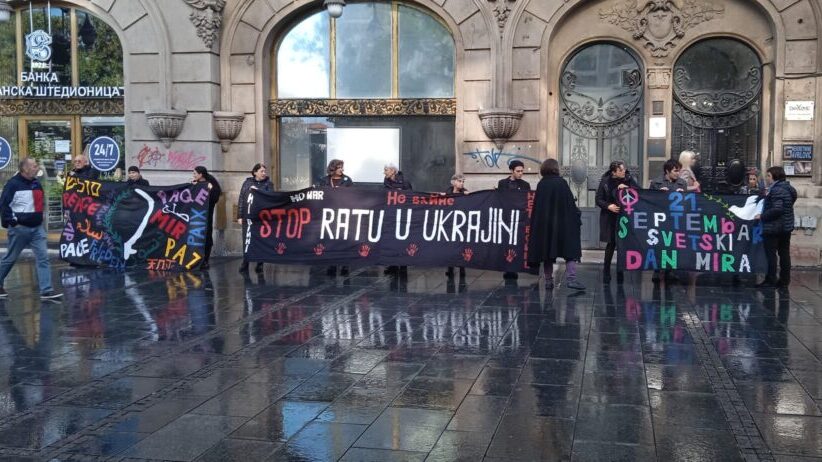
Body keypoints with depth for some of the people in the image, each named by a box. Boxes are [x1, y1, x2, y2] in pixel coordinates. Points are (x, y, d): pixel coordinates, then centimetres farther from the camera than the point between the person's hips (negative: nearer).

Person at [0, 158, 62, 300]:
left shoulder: (36, 183, 10)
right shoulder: (13, 184, -12)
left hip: (37, 228, 6)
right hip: (19, 228, -6)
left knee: (43, 257, -4)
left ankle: (46, 290, -6)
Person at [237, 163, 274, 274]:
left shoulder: (268, 184, 7)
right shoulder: (247, 183, 9)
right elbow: (241, 199, 7)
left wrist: (257, 191, -10)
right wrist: (240, 216, 2)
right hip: (247, 217, 1)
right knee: (246, 240, 2)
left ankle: (260, 264, 12)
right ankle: (245, 264, 11)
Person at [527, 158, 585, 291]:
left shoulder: (541, 184, 3)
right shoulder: (561, 182, -7)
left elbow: (536, 207, 6)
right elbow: (570, 202, -8)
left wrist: (537, 224, 14)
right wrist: (576, 218, -1)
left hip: (543, 224, 4)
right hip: (563, 223, -4)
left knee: (547, 250, 10)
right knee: (570, 249, 0)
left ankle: (549, 281, 10)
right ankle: (571, 278, -12)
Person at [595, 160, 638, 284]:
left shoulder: (628, 179, 1)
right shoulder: (605, 181, -2)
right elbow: (598, 199, -1)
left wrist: (627, 187, -19)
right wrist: (608, 206, -17)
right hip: (610, 217, -1)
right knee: (611, 243, -2)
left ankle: (620, 272, 12)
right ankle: (606, 271, 13)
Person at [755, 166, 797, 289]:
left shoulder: (776, 190, -18)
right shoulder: (788, 188, 13)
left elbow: (777, 209, -26)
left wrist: (762, 216, -16)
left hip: (773, 227, -10)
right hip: (786, 227, 10)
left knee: (771, 254, -3)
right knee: (784, 253, 12)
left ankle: (770, 280, -1)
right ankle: (784, 280, 17)